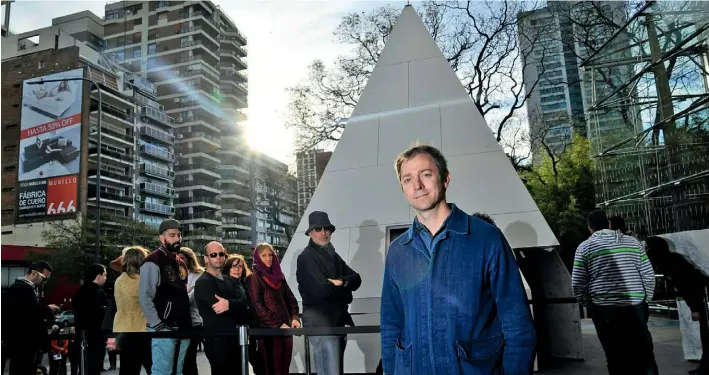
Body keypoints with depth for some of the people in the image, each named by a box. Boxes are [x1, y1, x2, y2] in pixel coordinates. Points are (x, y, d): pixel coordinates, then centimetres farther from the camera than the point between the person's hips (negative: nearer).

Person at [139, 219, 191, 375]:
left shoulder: (181, 263, 15)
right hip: (164, 329, -8)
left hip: (183, 328, 8)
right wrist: (158, 326, -17)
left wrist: (190, 321, 14)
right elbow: (145, 298, -13)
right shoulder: (153, 262, -10)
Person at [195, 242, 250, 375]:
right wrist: (235, 304, -8)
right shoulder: (203, 282, -7)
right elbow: (217, 306, -21)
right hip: (218, 340, -7)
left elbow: (244, 302, -5)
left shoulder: (231, 281, 13)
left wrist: (229, 303, -22)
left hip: (236, 338, 7)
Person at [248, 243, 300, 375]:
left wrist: (295, 318, -4)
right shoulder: (255, 277, -5)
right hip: (269, 329, -5)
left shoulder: (279, 275, 12)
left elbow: (290, 298, 12)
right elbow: (258, 306, -11)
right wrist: (278, 325, -14)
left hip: (286, 327, 5)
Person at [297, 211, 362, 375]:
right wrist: (344, 293, -3)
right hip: (320, 321, -8)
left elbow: (356, 279, 8)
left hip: (338, 319, 8)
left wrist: (341, 282, -12)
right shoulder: (306, 257, -9)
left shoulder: (333, 255, 17)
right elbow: (322, 289, -19)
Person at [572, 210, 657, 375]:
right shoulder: (632, 242, 11)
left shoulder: (585, 247, 1)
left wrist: (590, 305, 10)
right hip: (635, 308, 2)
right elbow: (649, 276, 8)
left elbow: (577, 285, -3)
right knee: (644, 353, 12)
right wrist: (645, 300, 19)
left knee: (616, 357, 7)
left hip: (604, 310, -2)